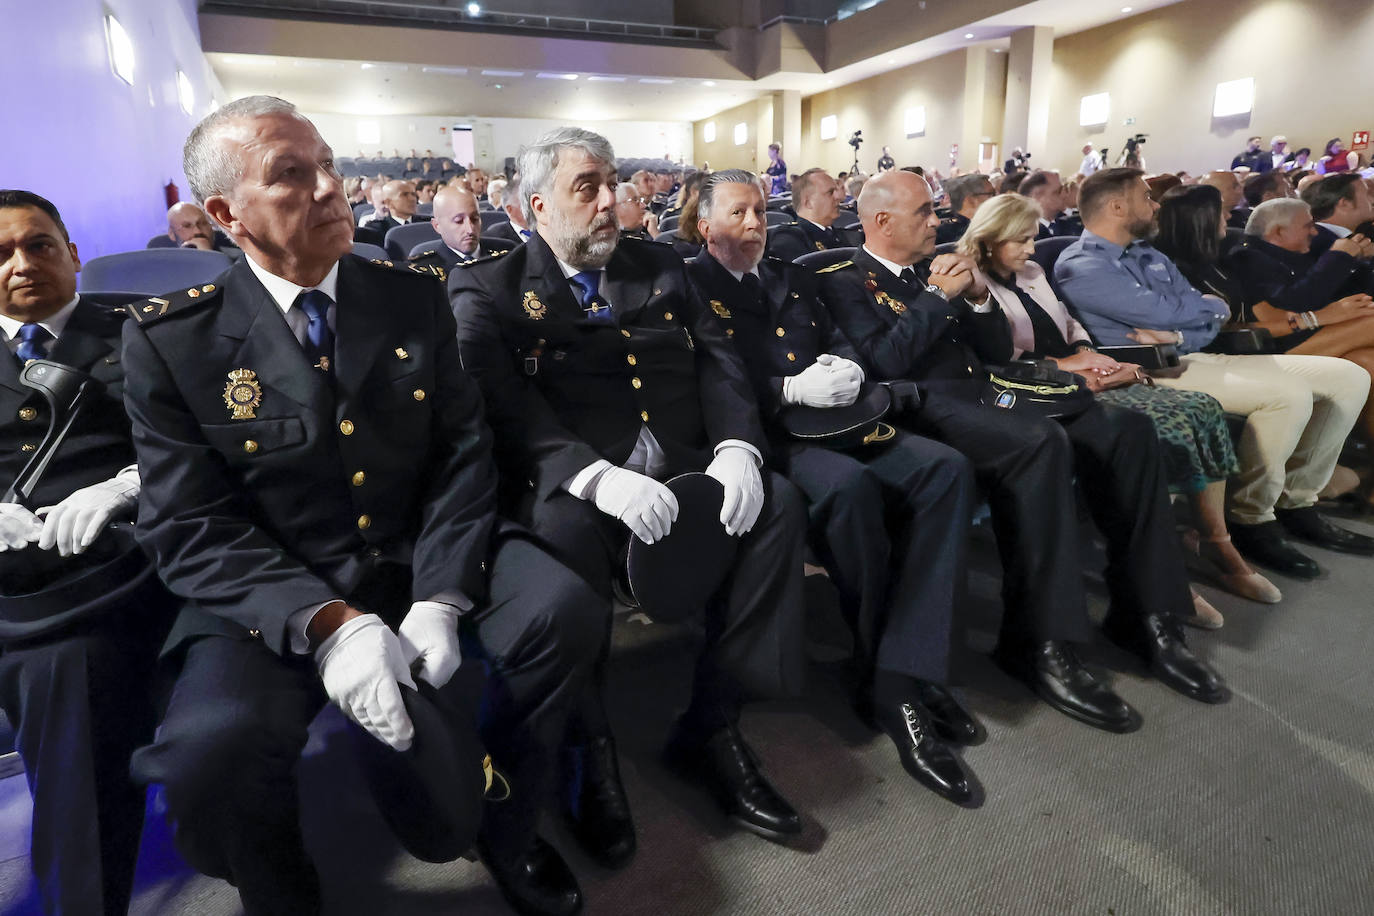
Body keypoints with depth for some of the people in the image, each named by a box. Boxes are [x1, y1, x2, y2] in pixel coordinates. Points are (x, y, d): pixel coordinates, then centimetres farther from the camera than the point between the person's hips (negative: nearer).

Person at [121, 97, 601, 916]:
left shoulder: (415, 301, 3)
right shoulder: (173, 340, -4)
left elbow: (464, 452, -2)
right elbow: (189, 528, -9)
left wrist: (441, 600, -17)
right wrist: (328, 624, -25)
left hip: (426, 560, 2)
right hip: (278, 600, -1)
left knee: (560, 607, -22)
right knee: (213, 745, -28)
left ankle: (509, 829, 8)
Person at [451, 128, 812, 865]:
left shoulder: (660, 266, 20)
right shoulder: (487, 289, 7)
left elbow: (718, 361, 11)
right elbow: (504, 407, -9)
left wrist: (737, 447, -10)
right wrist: (597, 475, -26)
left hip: (686, 469, 5)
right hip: (572, 482, -4)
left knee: (778, 502, -20)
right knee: (564, 530, -35)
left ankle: (712, 727, -7)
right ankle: (586, 750, -12)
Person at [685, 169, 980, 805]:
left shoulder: (792, 278, 28)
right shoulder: (690, 286, 6)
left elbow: (840, 344, 26)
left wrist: (844, 368, 2)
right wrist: (790, 389, -16)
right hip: (765, 433, -7)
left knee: (946, 467, -18)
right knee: (852, 484, -36)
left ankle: (904, 674, -22)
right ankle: (882, 674, -13)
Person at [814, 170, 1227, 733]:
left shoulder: (930, 269, 24)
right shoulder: (844, 281, 3)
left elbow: (996, 346, 22)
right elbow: (881, 363, -14)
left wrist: (976, 295, 5)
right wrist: (937, 296, -9)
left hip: (979, 393, 8)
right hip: (925, 407, -8)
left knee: (1125, 428, -10)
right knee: (1042, 442, -34)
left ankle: (1145, 614, -4)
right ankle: (1041, 645, -25)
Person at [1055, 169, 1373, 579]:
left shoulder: (1148, 254, 20)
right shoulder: (1080, 266, -8)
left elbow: (1208, 323, 11)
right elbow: (1164, 312, -17)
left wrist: (1174, 335, -12)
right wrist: (1215, 307, 4)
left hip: (1200, 356, 9)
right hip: (1154, 371, -9)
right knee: (1288, 393, -29)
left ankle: (1295, 501, 9)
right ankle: (1249, 518, -11)